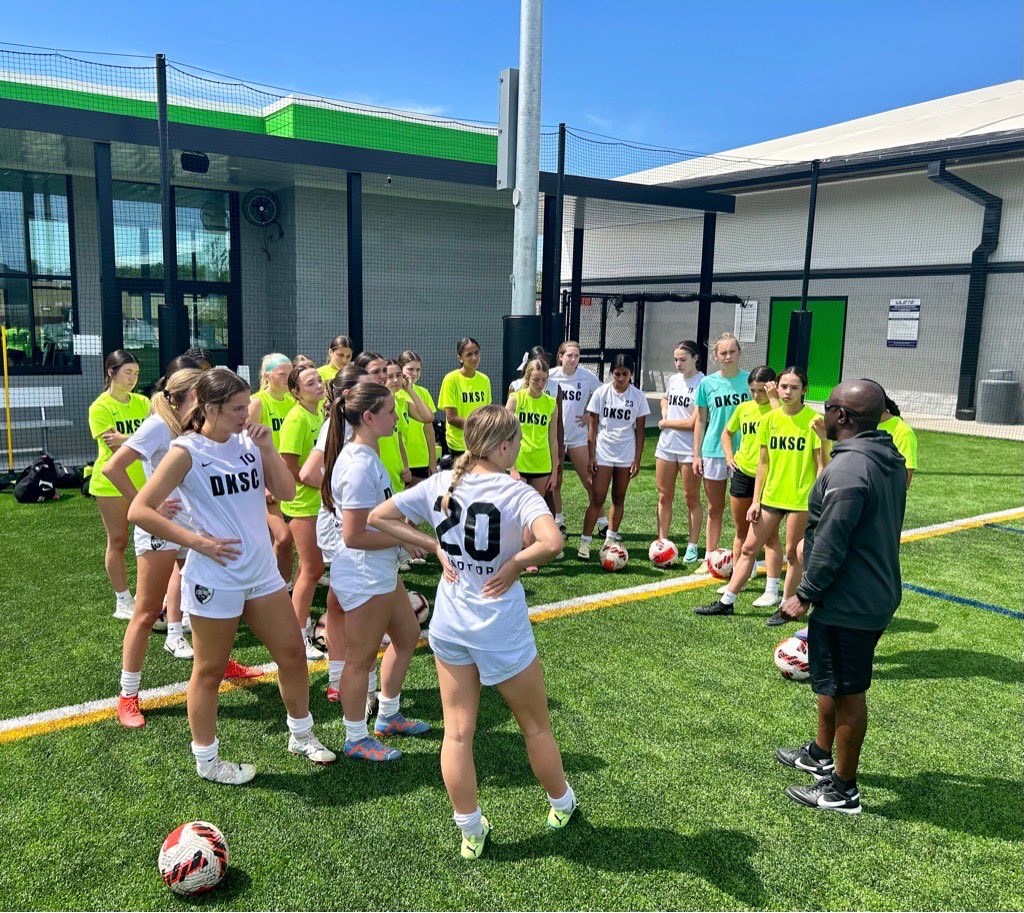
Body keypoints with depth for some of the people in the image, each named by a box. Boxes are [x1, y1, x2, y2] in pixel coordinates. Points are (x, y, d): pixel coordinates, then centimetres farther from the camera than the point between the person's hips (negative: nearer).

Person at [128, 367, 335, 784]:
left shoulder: (248, 442, 4)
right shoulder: (187, 451, -12)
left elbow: (286, 492, 3)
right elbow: (139, 511, -16)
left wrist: (268, 449, -9)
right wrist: (197, 541, -19)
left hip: (262, 571, 6)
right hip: (215, 579, -6)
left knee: (292, 652, 14)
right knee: (210, 670, 10)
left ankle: (301, 735, 35)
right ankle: (206, 760, 29)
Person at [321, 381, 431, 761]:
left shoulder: (365, 455, 6)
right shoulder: (360, 466, -26)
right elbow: (353, 536, -25)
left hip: (381, 572, 10)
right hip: (363, 577, -10)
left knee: (407, 634, 22)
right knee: (362, 657, 6)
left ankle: (388, 716, 39)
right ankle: (356, 740, 25)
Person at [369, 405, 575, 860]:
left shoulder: (440, 485, -3)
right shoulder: (517, 493, -18)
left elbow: (378, 516, 2)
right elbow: (551, 542, -37)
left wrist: (434, 546, 1)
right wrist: (514, 565, -18)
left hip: (449, 626, 4)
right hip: (503, 632, -4)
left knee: (457, 732, 14)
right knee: (536, 725, 20)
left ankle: (470, 831, 26)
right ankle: (561, 805, 41)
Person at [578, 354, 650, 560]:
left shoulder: (638, 397, 0)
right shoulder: (601, 393, -2)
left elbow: (639, 430, 3)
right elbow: (593, 427, 0)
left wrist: (637, 459, 0)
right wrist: (591, 456, -5)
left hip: (626, 455, 2)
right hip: (603, 452, -1)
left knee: (619, 498, 9)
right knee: (597, 499, -6)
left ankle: (611, 538, 22)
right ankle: (585, 543, -4)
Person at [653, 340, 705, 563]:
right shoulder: (673, 379, 9)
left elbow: (693, 423, -16)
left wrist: (666, 423, -4)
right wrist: (664, 413, 9)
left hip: (689, 449, -6)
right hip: (666, 446, 6)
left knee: (692, 498, 4)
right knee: (664, 496, 9)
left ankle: (693, 546, 14)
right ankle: (662, 542, 19)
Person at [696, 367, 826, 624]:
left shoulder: (814, 421, -9)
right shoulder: (769, 419, 4)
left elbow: (822, 465, -5)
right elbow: (763, 463, 9)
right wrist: (756, 501, 7)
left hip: (801, 498, -5)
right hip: (770, 496, 5)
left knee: (794, 554, 6)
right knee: (749, 548, 9)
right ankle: (726, 602, 18)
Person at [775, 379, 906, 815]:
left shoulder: (848, 468, -26)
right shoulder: (890, 460, 7)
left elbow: (830, 544, -26)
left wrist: (805, 594, -15)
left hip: (847, 603, -10)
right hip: (877, 594, 10)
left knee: (847, 692, 4)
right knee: (832, 682, 24)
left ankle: (843, 789, 19)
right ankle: (821, 754, 42)